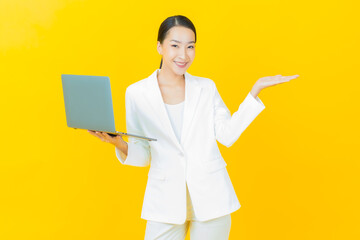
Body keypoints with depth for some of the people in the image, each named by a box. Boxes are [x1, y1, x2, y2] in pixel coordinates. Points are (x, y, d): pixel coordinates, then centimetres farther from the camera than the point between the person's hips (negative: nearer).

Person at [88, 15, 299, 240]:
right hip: (165, 202, -1)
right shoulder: (137, 93, 0)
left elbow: (227, 135, -4)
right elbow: (142, 155, 3)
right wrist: (121, 145, -18)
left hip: (211, 198, 1)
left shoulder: (206, 88, 6)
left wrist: (256, 90, -5)